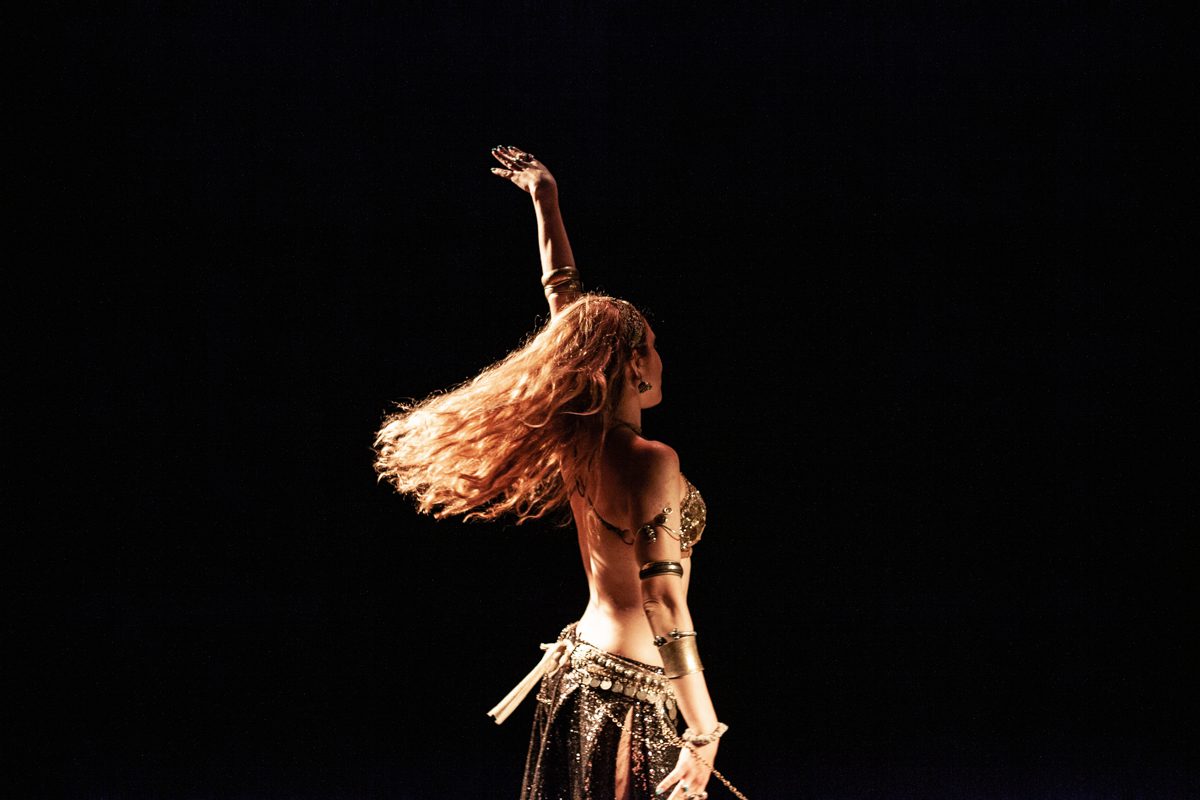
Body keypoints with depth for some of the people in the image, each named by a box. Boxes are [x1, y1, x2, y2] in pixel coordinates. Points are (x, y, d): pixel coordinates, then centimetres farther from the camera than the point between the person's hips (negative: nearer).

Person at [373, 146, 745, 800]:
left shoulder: (574, 444, 2)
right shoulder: (649, 463, -19)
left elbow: (565, 299, 14)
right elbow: (664, 602, -24)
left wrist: (546, 198, 24)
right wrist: (703, 733, -23)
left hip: (578, 667, 8)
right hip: (633, 693, -8)